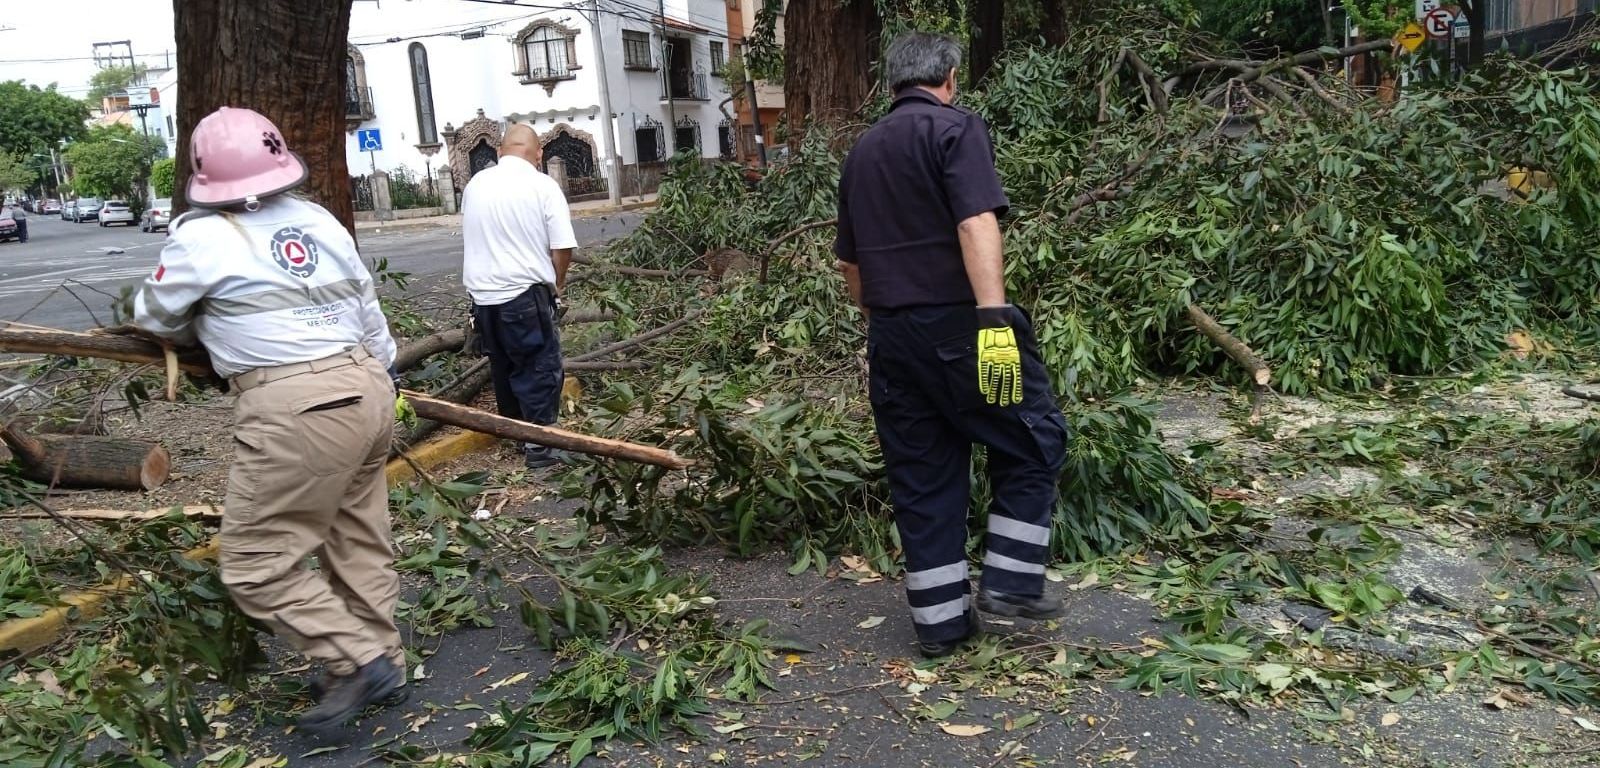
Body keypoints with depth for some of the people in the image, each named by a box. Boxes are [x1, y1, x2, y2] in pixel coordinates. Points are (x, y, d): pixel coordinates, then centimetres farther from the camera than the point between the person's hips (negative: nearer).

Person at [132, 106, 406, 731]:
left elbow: (154, 316, 13)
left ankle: (361, 661, 3)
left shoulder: (201, 238, -4)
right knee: (358, 541, 18)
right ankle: (380, 661, 28)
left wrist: (202, 329, 34)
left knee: (255, 563, 3)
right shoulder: (319, 221, 12)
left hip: (296, 410, -8)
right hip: (366, 391, 8)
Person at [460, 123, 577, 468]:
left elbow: (475, 239, 17)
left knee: (503, 366, 18)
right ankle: (539, 445, 5)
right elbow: (562, 247, -10)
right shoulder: (543, 186, -7)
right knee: (541, 369, 4)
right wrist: (555, 284, 8)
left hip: (482, 294, 6)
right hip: (524, 294, -5)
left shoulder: (475, 184, 8)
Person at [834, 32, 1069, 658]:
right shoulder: (956, 128, -4)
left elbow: (849, 260, 21)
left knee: (921, 479, 11)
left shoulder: (861, 151, 17)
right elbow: (975, 225, -20)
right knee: (1034, 442, 12)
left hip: (891, 338, 7)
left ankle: (939, 621, 18)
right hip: (956, 325, -6)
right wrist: (996, 320, -26)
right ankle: (1011, 583, 11)